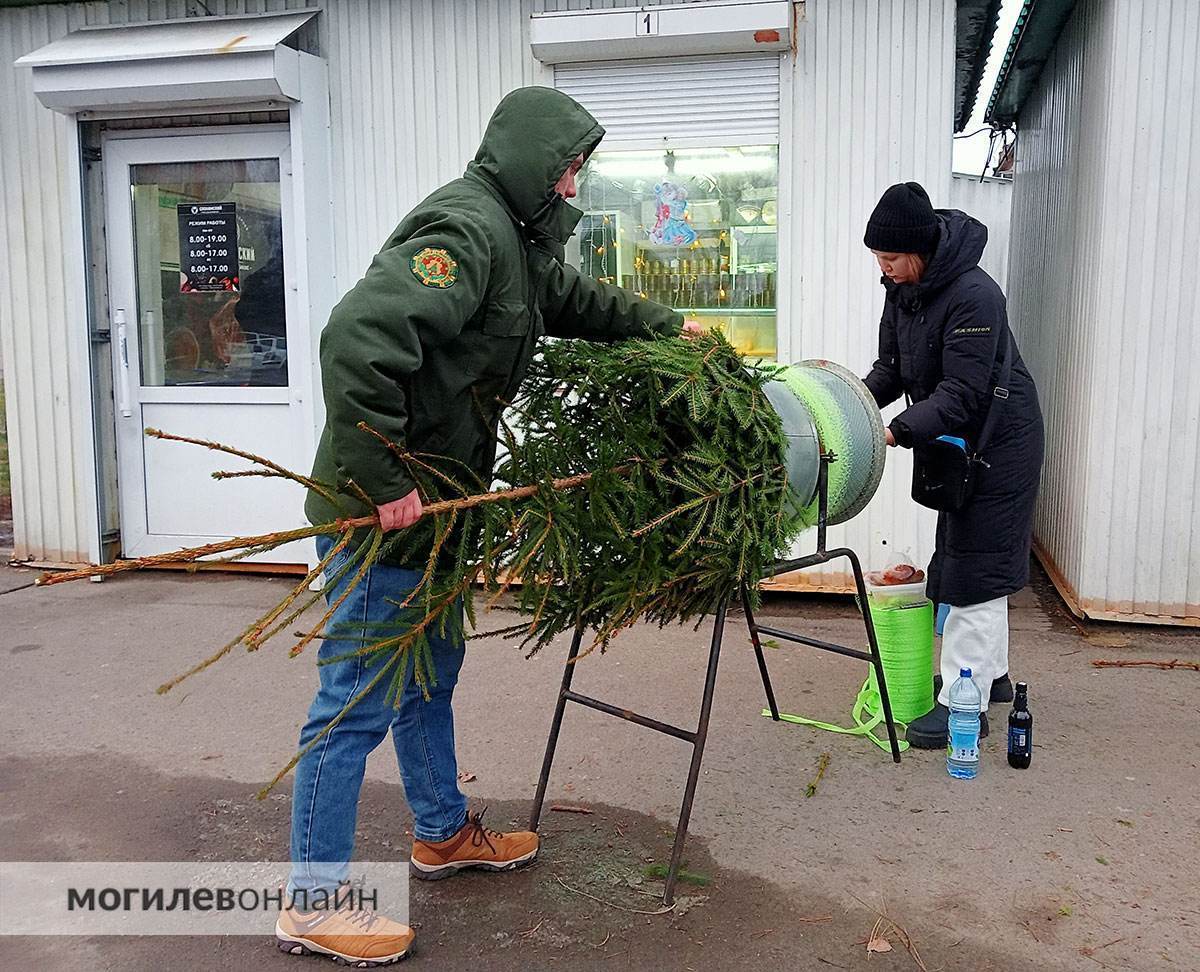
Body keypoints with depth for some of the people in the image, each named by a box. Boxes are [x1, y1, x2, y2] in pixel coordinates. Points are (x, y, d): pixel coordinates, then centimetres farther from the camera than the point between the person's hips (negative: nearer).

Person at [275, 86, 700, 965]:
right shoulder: (465, 231, -20)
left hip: (429, 505, 10)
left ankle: (444, 834, 41)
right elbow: (357, 336, -32)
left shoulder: (512, 238, 14)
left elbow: (576, 300, 34)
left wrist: (666, 326, 37)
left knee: (430, 677, 22)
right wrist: (381, 482, -28)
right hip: (379, 513, -10)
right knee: (358, 702, 0)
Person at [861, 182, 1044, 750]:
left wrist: (896, 432, -34)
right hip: (957, 440, 9)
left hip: (999, 441, -9)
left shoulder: (973, 296, -26)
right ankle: (991, 673, 32)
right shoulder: (902, 290, 1)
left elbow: (961, 393, -28)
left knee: (976, 566, -7)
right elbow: (892, 368, 5)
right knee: (962, 553, 17)